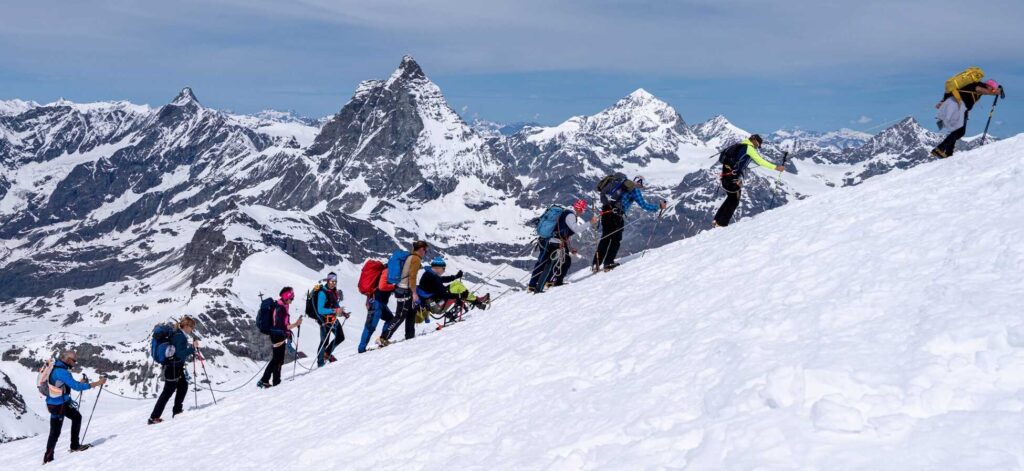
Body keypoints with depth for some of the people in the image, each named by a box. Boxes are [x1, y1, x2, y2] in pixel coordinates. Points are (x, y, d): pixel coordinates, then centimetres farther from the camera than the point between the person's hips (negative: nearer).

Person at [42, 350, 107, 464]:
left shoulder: (55, 366, 4)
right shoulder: (62, 372, -26)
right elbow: (77, 386, -27)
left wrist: (79, 383, 17)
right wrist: (97, 383, -24)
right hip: (57, 406, -10)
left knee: (77, 417, 19)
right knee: (55, 432, 0)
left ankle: (75, 446, 24)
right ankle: (48, 458, 10)